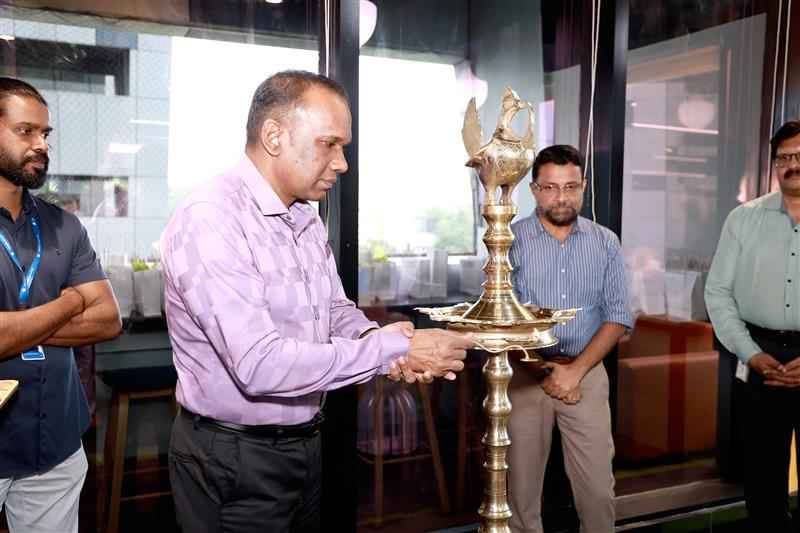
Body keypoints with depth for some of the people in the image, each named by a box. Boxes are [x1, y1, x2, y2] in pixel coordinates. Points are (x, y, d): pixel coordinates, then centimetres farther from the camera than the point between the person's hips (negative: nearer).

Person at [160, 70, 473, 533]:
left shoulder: (308, 218, 7)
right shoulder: (210, 220, -22)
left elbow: (335, 309, 12)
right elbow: (261, 365, -29)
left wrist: (376, 338, -11)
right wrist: (392, 349, -24)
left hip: (306, 443, 8)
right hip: (234, 460, -8)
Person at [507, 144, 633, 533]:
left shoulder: (605, 243, 4)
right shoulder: (511, 240, -3)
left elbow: (618, 315, 2)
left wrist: (577, 370, -10)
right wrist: (543, 371, -10)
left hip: (587, 372, 2)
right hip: (525, 374, -1)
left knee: (598, 487, 3)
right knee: (521, 484, 8)